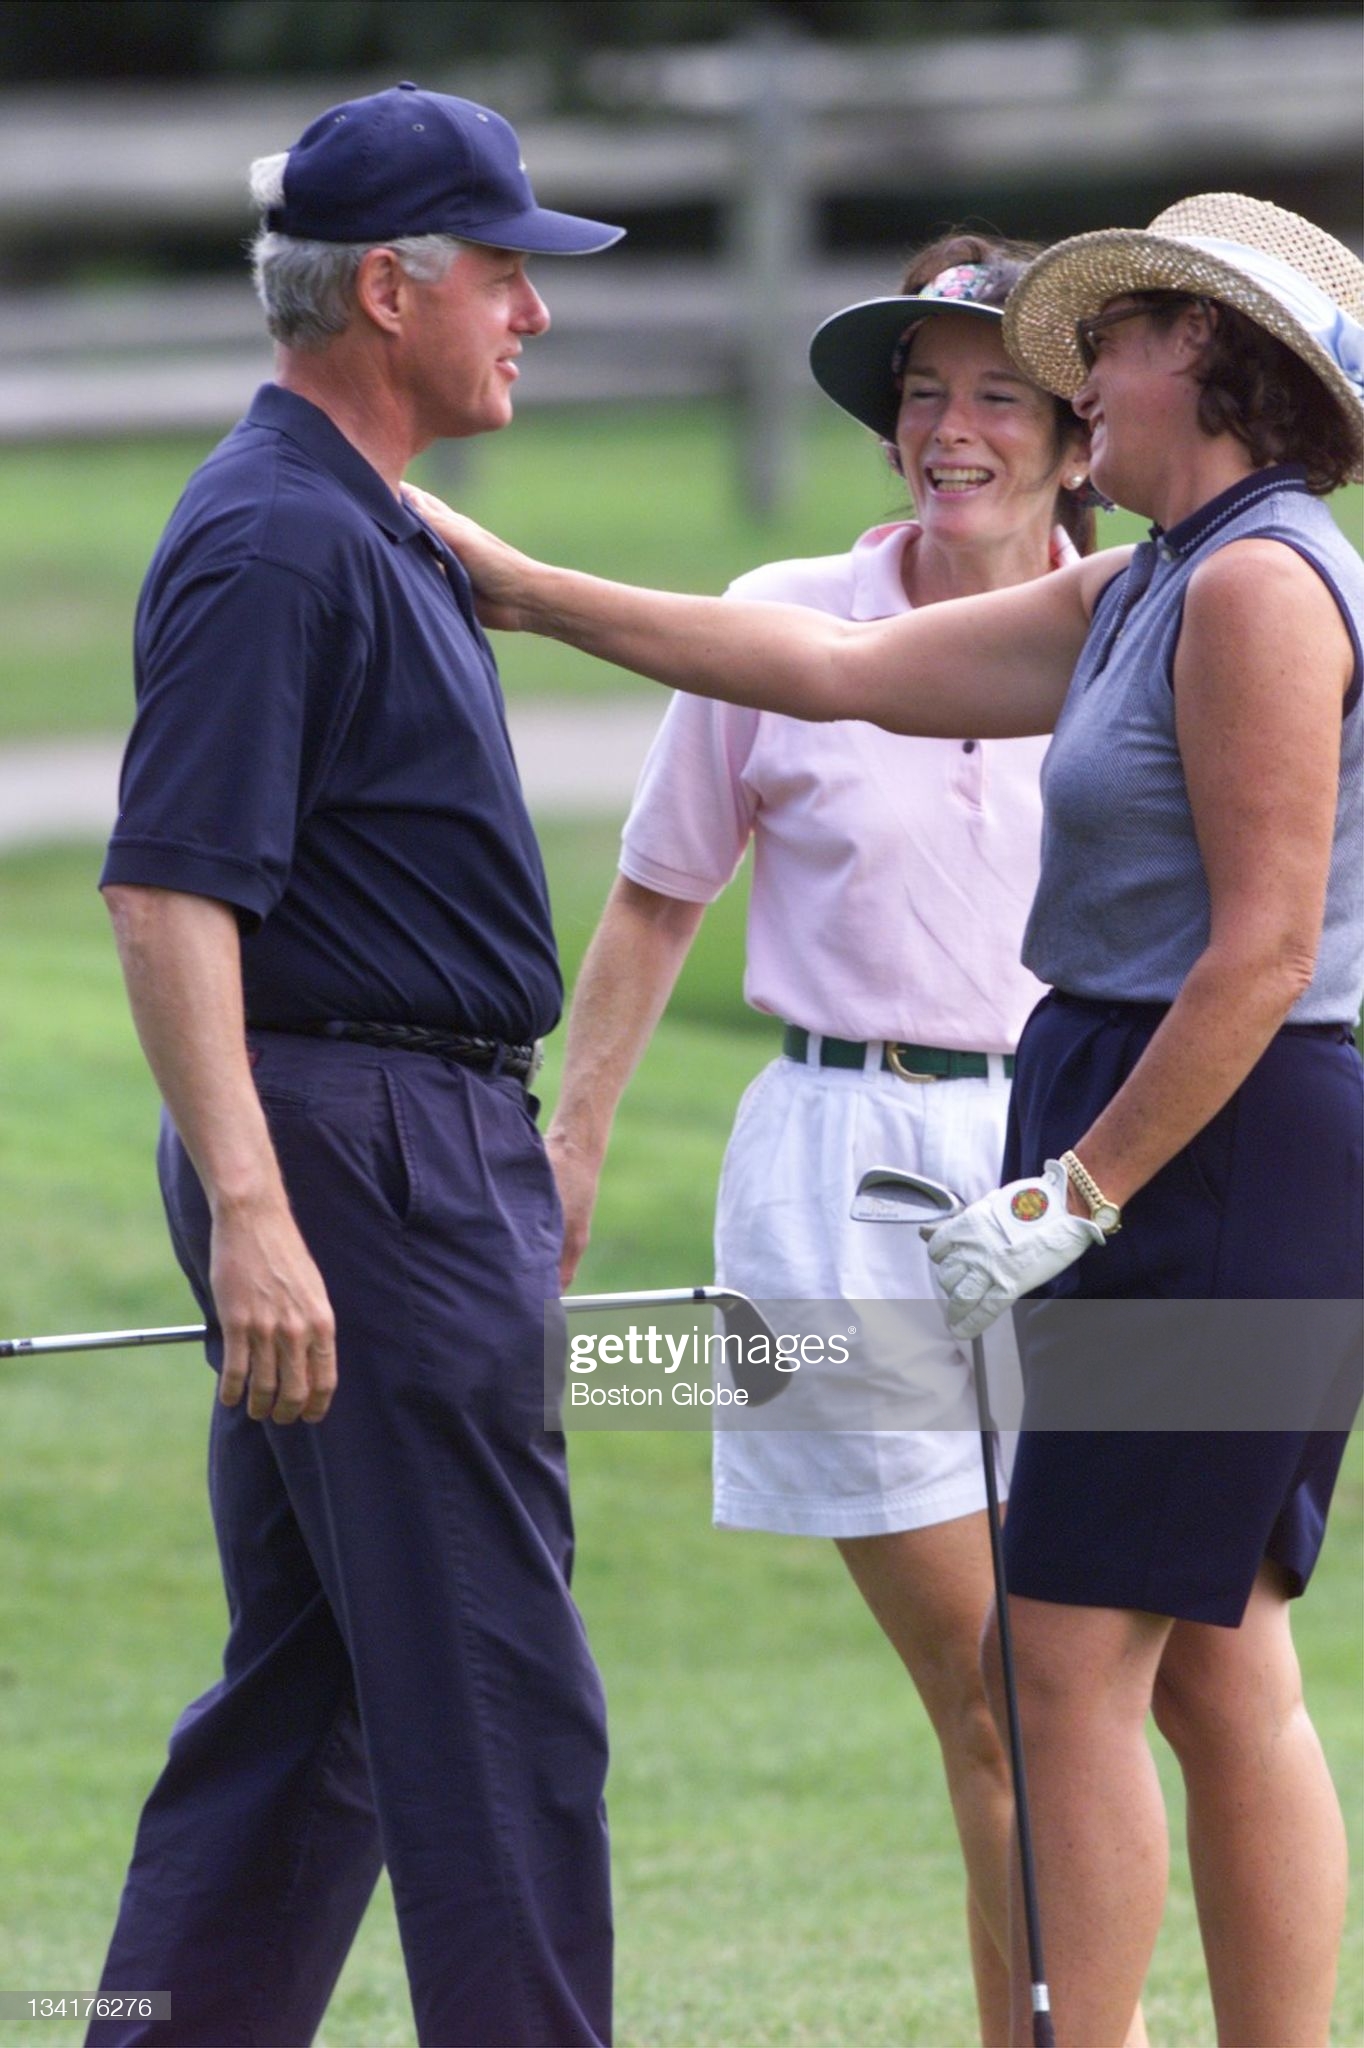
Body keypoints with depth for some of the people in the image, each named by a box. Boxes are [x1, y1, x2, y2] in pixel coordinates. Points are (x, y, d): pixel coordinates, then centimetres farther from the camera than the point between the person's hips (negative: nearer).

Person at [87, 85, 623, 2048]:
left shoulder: (365, 529, 17)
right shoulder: (274, 542, -16)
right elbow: (166, 892, -23)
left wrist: (517, 1168, 25)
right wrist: (249, 1210, -31)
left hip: (430, 1141, 11)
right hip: (360, 1156, -11)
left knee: (313, 1686, 12)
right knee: (496, 1694, -8)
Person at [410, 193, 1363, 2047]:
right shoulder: (1135, 602, 17)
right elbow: (839, 669, 20)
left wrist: (1079, 1192, -19)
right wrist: (525, 593, 20)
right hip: (1178, 1147, 10)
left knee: (1072, 1664, -9)